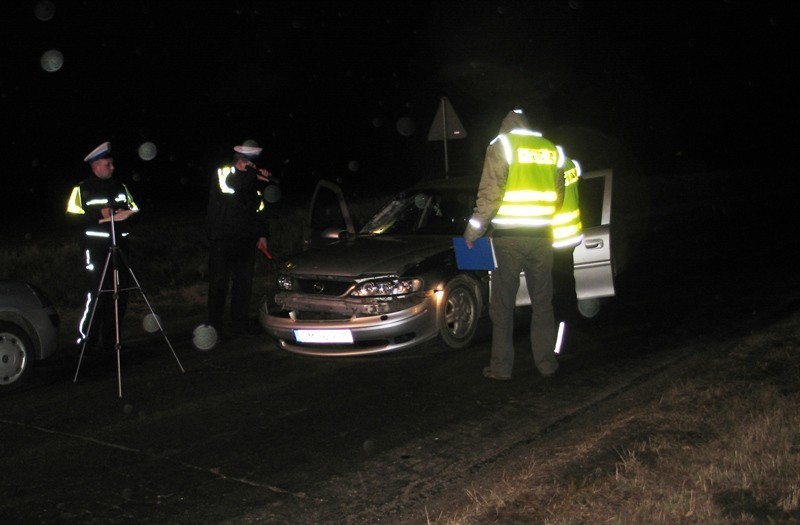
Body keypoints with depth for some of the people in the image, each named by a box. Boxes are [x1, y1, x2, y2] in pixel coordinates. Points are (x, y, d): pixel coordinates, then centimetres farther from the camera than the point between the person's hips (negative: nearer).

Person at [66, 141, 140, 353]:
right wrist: (100, 215, -16)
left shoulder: (120, 187, 15)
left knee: (120, 295, 4)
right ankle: (86, 340, 2)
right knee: (96, 295, -9)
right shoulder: (82, 190, -2)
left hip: (119, 248, 5)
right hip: (95, 250, -5)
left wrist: (126, 214, -1)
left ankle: (111, 339, 15)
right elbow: (73, 218, -8)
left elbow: (134, 211, 22)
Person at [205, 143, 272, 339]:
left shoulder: (253, 181, 11)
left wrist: (262, 235, 9)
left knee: (244, 283, 6)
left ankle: (240, 323, 15)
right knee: (220, 284, -3)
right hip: (221, 240, -5)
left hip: (245, 240, 5)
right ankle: (216, 326, 2)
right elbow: (229, 187, -28)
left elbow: (261, 208, 16)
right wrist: (254, 174, -24)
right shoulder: (223, 174, -4)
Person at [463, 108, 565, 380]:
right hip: (542, 236, 4)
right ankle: (546, 362, 15)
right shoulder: (552, 150, 11)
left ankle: (502, 366, 5)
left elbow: (490, 193, -12)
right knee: (542, 302, 12)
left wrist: (474, 229, -6)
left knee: (502, 304, 3)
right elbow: (559, 195, 14)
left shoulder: (501, 146, -3)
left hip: (508, 236, -4)